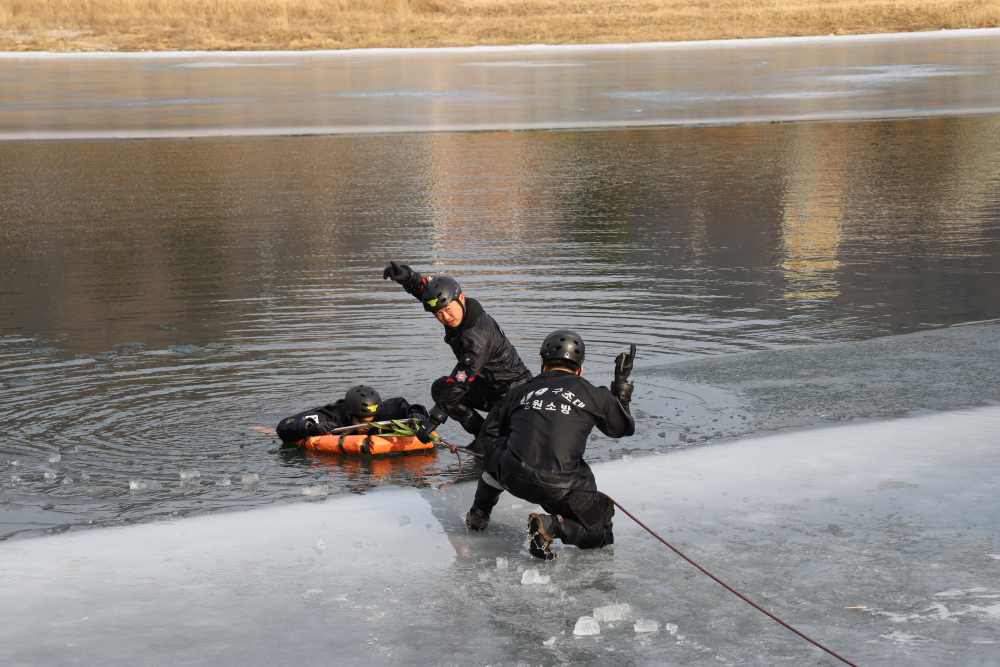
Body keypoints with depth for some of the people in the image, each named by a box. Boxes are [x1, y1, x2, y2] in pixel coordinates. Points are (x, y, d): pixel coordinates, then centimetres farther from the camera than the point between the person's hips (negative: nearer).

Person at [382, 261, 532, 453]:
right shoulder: (461, 312, -6)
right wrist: (407, 276, -24)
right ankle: (485, 433, 11)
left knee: (484, 450, -17)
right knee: (440, 388, 5)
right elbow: (423, 287, 0)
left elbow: (460, 381, -31)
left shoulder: (478, 337, -32)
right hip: (488, 388, 9)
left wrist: (434, 419, -30)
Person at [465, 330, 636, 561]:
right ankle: (551, 526, -9)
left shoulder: (521, 391, 18)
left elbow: (494, 432, 31)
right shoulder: (593, 394, 10)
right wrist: (622, 384, 38)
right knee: (601, 531, 15)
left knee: (496, 452, 37)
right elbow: (624, 427, 27)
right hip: (561, 487, -3)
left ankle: (479, 514, 42)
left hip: (513, 479, 3)